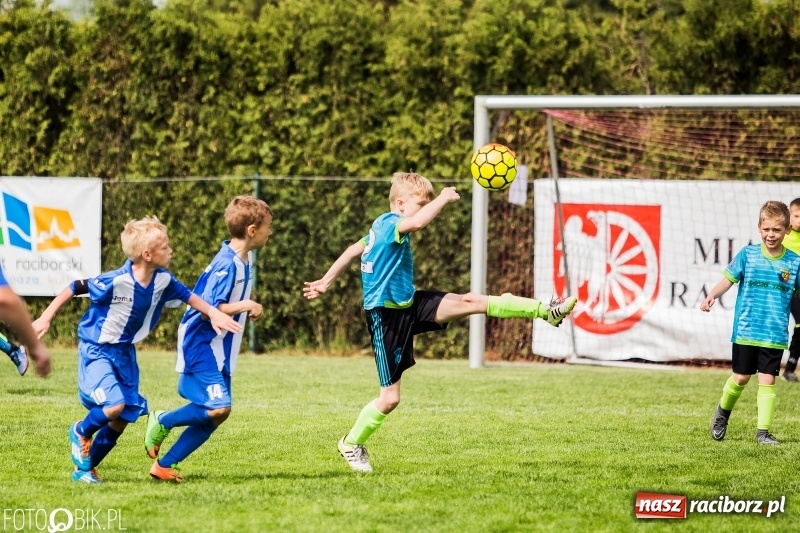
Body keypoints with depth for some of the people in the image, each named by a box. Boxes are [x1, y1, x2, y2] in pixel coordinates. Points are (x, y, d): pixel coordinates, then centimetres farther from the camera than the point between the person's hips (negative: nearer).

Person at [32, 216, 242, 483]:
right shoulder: (115, 282, -29)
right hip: (96, 351, -7)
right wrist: (45, 318, -17)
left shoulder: (163, 280, -10)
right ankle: (81, 432, 9)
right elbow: (75, 288, -18)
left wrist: (214, 313, -2)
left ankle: (85, 469, 23)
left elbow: (186, 295, 9)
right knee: (115, 404, -24)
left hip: (125, 353, 7)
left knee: (124, 418, 6)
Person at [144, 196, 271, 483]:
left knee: (214, 415, 5)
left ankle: (163, 464, 9)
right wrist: (246, 306, -20)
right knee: (218, 407, -20)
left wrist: (246, 309, 6)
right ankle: (162, 421, 2)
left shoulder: (244, 260, 9)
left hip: (218, 351, 10)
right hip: (201, 345, -10)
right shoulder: (227, 264, -20)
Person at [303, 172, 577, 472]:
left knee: (469, 302, -10)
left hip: (408, 305, 9)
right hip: (386, 316, -9)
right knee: (390, 399, -5)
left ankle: (546, 311, -16)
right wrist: (444, 198, -26)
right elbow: (418, 222, -39)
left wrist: (326, 281, 28)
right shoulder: (389, 223, -18)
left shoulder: (381, 228, 11)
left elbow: (353, 250, 20)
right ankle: (351, 444, 17)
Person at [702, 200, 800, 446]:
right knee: (741, 377, 7)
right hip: (746, 331, 0)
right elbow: (728, 279, -2)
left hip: (775, 335, 0)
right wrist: (712, 296, -20)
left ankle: (763, 431, 2)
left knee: (767, 380, -3)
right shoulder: (748, 255, -2)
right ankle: (722, 413, 34)